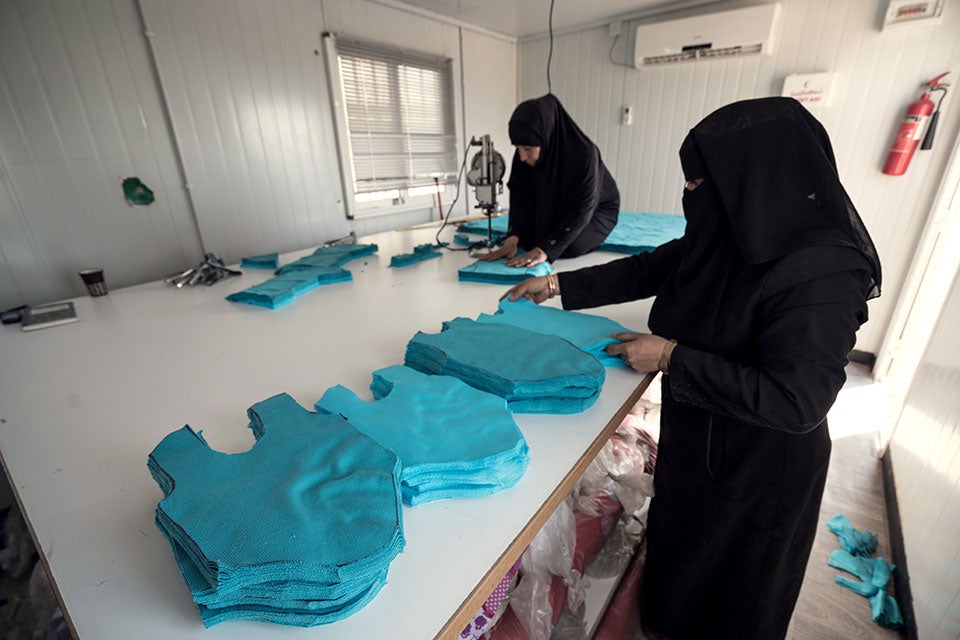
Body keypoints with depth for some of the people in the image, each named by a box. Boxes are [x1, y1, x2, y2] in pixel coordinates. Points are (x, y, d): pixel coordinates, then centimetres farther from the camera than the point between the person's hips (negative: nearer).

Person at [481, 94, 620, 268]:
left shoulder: (584, 155, -36)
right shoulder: (524, 156, -21)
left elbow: (582, 210, -35)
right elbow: (519, 196, -18)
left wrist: (546, 250, -45)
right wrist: (513, 238, -36)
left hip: (597, 209, -4)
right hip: (557, 209, 5)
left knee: (569, 246, -29)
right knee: (527, 239, -13)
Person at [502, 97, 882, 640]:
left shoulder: (821, 273, -30)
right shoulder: (733, 235, -7)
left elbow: (794, 402, -31)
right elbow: (648, 269, 1)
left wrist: (672, 357, -28)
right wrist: (558, 284, 0)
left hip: (755, 466, -8)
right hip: (693, 437, 8)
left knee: (730, 579, 21)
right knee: (679, 539, 31)